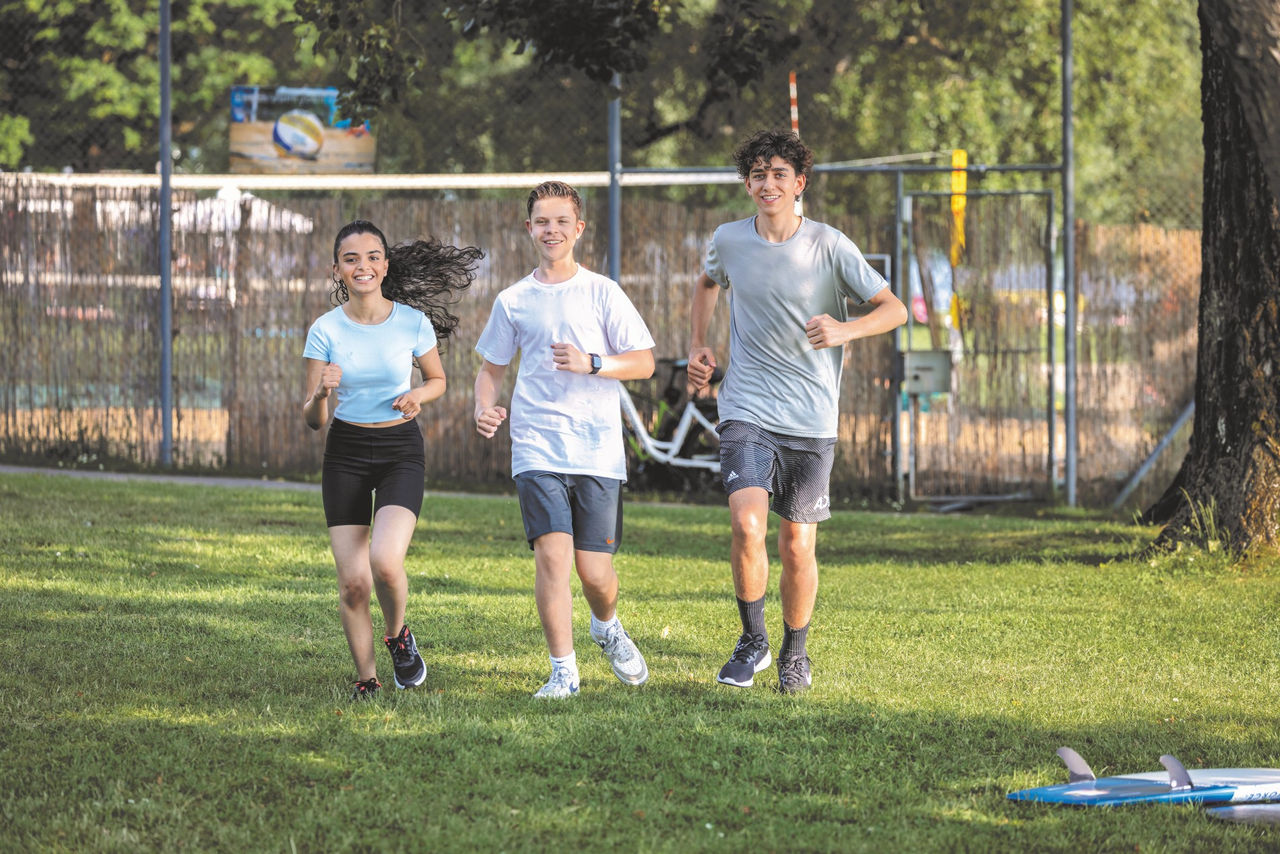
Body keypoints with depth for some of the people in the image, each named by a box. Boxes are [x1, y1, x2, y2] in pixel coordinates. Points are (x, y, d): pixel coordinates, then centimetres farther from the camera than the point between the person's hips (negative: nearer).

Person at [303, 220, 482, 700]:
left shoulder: (413, 321, -5)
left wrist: (417, 395, -9)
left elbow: (437, 379, 13)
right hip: (345, 452, 1)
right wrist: (321, 393, -26)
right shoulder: (325, 331, -5)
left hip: (401, 449, -1)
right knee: (353, 583, -6)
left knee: (385, 561, -24)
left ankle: (397, 636, 9)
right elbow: (312, 420, -4)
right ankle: (366, 679, 16)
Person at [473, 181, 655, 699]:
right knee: (552, 553, -16)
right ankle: (563, 671, -9)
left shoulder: (602, 293, 4)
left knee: (594, 569, -1)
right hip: (537, 447, 1)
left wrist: (591, 364, -13)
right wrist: (484, 407, 0)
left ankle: (607, 628, 34)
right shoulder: (513, 302, 10)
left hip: (598, 448, -1)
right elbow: (492, 367, 20)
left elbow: (644, 363, 3)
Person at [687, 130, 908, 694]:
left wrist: (846, 330, -24)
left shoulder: (829, 247, -6)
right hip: (746, 413, 1)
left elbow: (895, 309, -5)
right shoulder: (728, 241, 3)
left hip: (811, 420, -1)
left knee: (798, 546, 3)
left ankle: (794, 653, 26)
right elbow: (708, 282, 27)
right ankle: (752, 641, 1)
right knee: (747, 524, -20)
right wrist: (697, 345, 15)